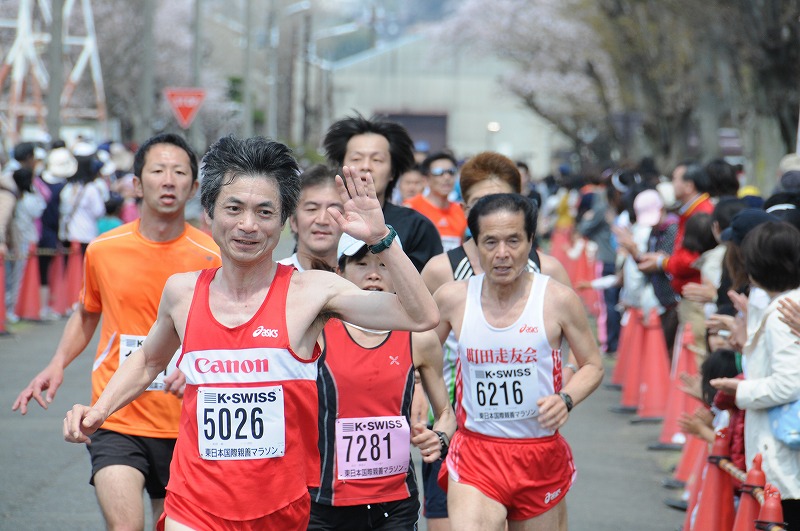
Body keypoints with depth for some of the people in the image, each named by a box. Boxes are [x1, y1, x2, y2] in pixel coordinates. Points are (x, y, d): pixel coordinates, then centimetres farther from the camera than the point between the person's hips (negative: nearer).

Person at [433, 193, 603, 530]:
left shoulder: (558, 300, -6)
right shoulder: (452, 298, -2)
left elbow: (593, 365, 5)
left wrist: (565, 399, -14)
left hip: (542, 455, 1)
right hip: (475, 454, 0)